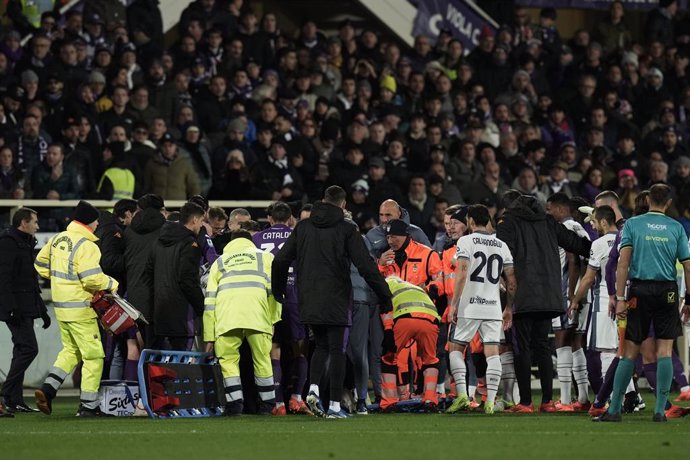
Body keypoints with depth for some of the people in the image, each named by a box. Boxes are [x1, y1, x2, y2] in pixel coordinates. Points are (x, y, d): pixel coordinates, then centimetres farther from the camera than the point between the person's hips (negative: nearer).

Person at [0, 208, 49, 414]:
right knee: (29, 348, -15)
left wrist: (42, 310, 27)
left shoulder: (26, 243, 22)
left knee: (22, 350, 8)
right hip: (17, 308, -10)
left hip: (27, 308, 10)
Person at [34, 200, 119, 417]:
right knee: (93, 355, 2)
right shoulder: (86, 246, -18)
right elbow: (92, 279, -25)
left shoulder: (57, 239, 8)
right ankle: (89, 406, 4)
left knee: (71, 350, 22)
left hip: (61, 305, 8)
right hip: (80, 308, -8)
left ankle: (47, 389, 7)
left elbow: (41, 264, 18)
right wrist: (111, 284, -8)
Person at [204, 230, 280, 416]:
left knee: (228, 359, 7)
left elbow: (209, 300, 24)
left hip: (226, 317, 0)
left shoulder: (219, 262, 31)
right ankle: (267, 405, 15)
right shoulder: (265, 257, 29)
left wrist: (209, 337, 23)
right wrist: (273, 321, 15)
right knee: (262, 359, 11)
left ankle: (234, 403, -5)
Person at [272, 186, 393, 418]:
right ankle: (334, 405, 0)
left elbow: (280, 261, 8)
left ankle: (313, 389, -3)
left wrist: (278, 291, 22)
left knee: (321, 346, 19)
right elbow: (366, 266, -9)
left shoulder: (303, 227, 7)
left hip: (309, 302, 4)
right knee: (337, 350, 2)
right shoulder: (346, 229, -5)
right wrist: (384, 295, -3)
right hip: (336, 301, -4)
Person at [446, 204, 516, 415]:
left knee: (457, 348, 8)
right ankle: (490, 401, -4)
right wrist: (509, 308, 19)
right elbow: (512, 282, 10)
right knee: (492, 353, 2)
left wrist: (454, 303, -11)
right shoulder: (501, 245, 12)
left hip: (469, 306, -4)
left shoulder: (466, 241, -3)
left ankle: (462, 394, -6)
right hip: (493, 307, 4)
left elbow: (461, 274, -13)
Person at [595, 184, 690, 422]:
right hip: (667, 291, 0)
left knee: (630, 353, 3)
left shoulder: (632, 224, 3)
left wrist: (620, 298, -5)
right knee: (664, 351, 1)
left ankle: (614, 410, 3)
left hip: (640, 291, 0)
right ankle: (660, 410, -3)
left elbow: (623, 263, -4)